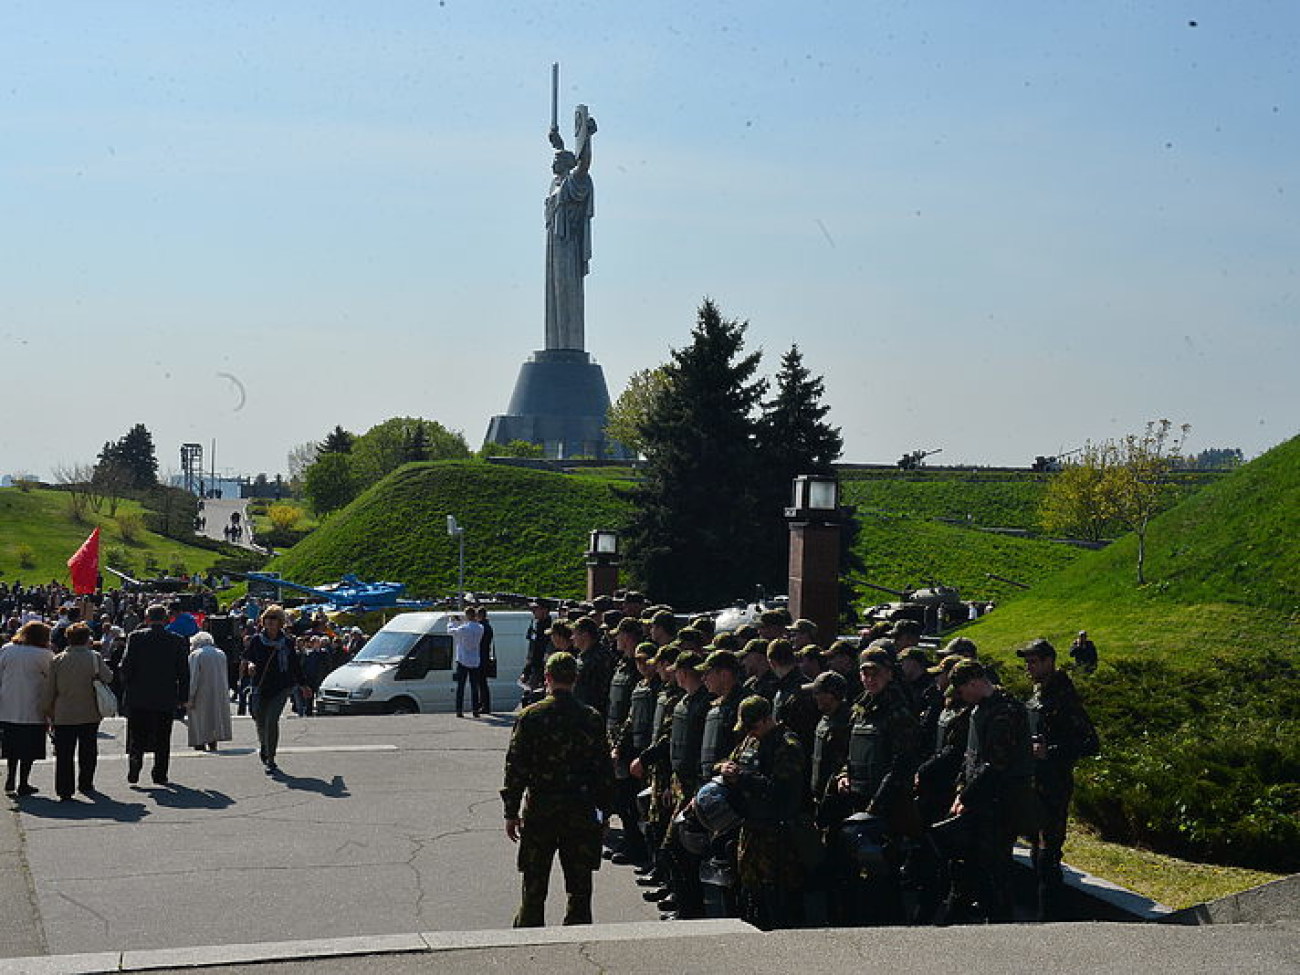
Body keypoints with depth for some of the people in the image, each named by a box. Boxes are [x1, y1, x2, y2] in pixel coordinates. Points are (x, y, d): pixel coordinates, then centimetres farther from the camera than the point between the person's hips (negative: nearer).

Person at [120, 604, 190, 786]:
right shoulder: (178, 641, -2)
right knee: (162, 740, 10)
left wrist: (126, 690, 5)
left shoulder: (135, 638, -6)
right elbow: (184, 672, 0)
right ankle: (160, 774, 11)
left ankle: (134, 770, -7)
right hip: (166, 698, 1)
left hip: (138, 697, -1)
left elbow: (126, 666, -6)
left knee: (136, 737, 9)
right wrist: (183, 696, 8)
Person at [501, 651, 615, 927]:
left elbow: (516, 767, -5)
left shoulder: (530, 716, -6)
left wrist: (511, 813, 2)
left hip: (540, 811, -1)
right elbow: (604, 769, 1)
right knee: (580, 887, 9)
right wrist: (604, 809, 11)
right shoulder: (592, 718, -2)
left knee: (534, 887, 8)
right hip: (582, 811, 1)